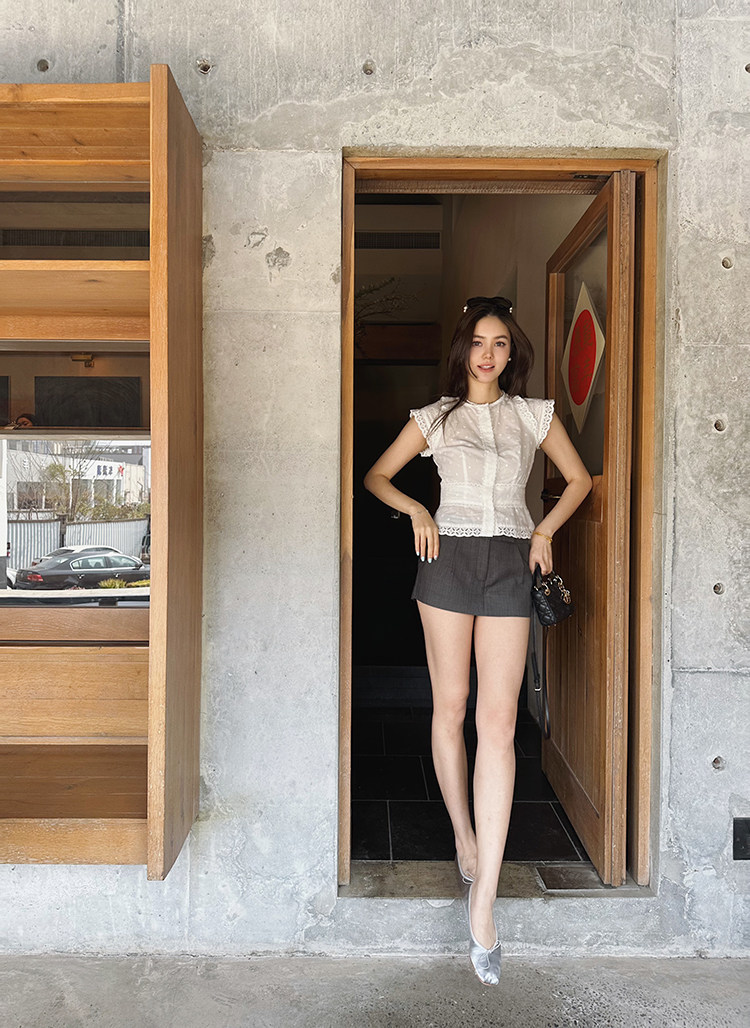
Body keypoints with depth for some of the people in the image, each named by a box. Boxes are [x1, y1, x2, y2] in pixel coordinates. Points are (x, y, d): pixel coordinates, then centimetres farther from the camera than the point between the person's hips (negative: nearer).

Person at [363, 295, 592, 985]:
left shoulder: (535, 413, 12)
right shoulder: (435, 416, 10)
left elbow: (579, 479, 20)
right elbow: (376, 476, 15)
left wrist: (545, 530, 6)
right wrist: (417, 512, -1)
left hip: (511, 564, 0)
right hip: (450, 558, 1)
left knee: (498, 719, -9)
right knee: (450, 705, 4)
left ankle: (483, 900, -7)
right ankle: (464, 837, 25)